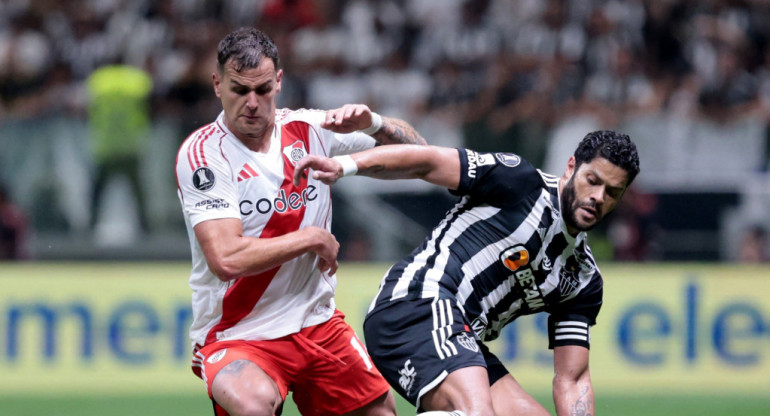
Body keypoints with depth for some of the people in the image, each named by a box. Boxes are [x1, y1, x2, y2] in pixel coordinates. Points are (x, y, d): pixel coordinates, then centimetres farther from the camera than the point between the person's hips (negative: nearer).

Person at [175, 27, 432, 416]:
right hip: (236, 337, -6)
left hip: (318, 323, 6)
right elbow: (226, 259, -25)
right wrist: (312, 239, -16)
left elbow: (415, 151, 9)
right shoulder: (200, 154, -14)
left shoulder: (310, 129, 1)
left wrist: (373, 123, -12)